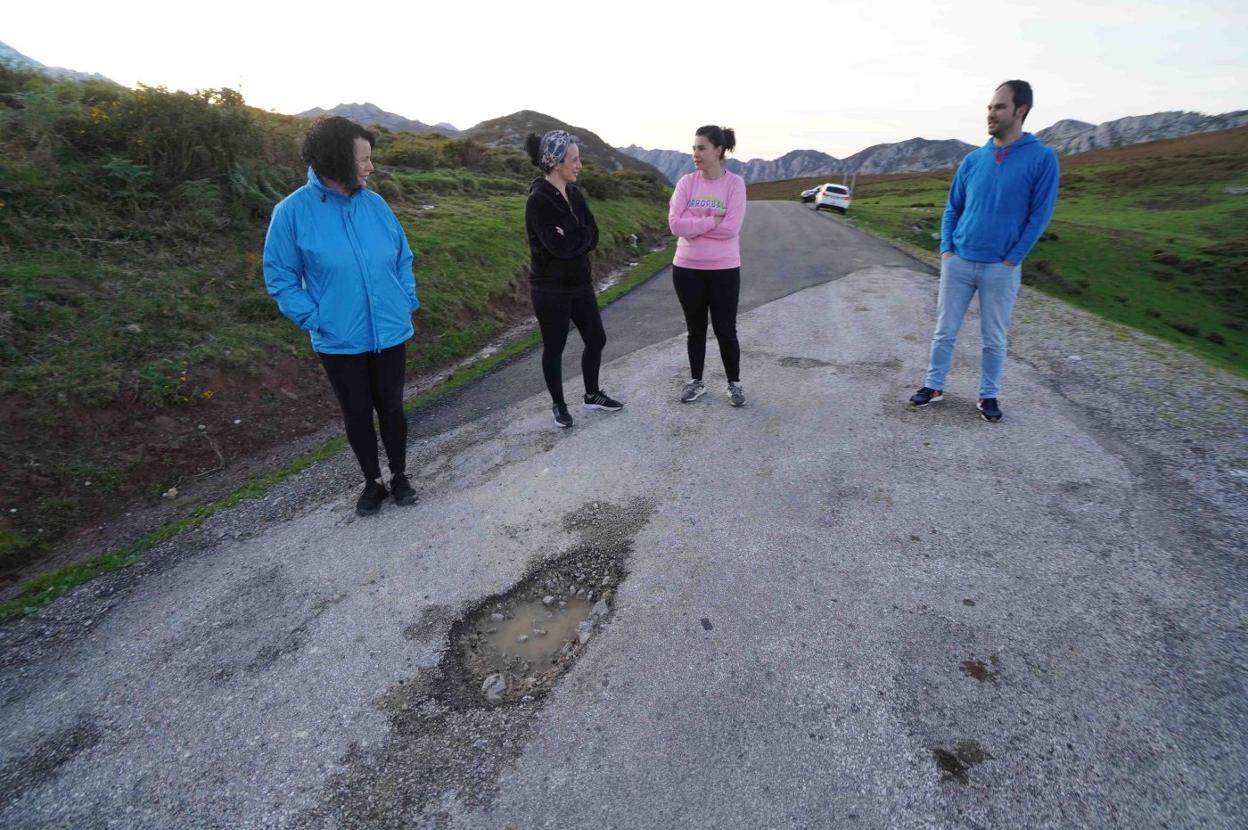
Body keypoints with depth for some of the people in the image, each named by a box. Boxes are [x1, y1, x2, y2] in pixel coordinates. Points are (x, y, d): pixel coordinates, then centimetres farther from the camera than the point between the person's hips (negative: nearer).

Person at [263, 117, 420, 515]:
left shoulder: (374, 203, -1)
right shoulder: (293, 211, -10)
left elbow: (403, 257, 10)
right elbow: (279, 276, -4)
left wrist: (408, 302, 1)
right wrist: (313, 319, -12)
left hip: (390, 333, 2)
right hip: (339, 341, -2)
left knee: (391, 407, 14)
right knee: (357, 414, 12)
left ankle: (400, 475, 33)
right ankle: (372, 481, 32)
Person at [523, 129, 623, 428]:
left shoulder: (574, 193, 7)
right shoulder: (539, 200, -17)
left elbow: (593, 236, 0)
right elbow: (560, 246, -25)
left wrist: (571, 238, -17)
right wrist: (581, 236, -9)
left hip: (580, 282, 8)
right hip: (550, 288, -8)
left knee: (596, 339, 14)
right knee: (554, 347, 7)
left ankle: (592, 395, 34)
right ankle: (559, 405, 24)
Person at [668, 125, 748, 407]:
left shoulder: (735, 183, -7)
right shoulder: (686, 182, 0)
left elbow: (730, 228, -17)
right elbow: (675, 224, -12)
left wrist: (693, 225, -12)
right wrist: (712, 221, -16)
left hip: (723, 270, -2)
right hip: (687, 269, 3)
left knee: (725, 330, 5)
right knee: (695, 329, 14)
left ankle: (734, 383, 24)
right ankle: (696, 381, 28)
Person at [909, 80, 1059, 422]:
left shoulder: (1042, 158, -4)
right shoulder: (972, 160, 7)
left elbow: (1039, 215, -4)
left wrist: (1012, 260, -9)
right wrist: (946, 249, 1)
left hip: (1001, 268, -3)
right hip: (958, 262, 3)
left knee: (994, 338, 7)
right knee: (945, 330, 7)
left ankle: (988, 395, 20)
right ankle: (934, 386, 20)